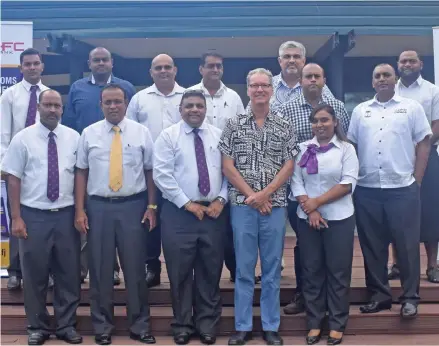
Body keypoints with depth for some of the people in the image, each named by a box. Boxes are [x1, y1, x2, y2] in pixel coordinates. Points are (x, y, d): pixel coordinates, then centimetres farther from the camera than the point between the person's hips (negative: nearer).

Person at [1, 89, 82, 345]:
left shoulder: (74, 137, 4)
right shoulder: (23, 138, -1)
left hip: (66, 215, 2)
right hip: (34, 216, -1)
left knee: (69, 273, 8)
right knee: (35, 274, 8)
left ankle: (67, 326, 24)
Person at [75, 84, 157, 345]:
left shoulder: (141, 132, 3)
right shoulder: (89, 133, 6)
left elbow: (150, 171, 3)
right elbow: (81, 172, 5)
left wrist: (151, 207, -3)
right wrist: (80, 210, -1)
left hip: (133, 206, -1)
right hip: (98, 207, 1)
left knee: (135, 269, 5)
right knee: (100, 269, 7)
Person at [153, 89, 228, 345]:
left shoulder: (219, 135, 9)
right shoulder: (168, 136, 0)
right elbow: (162, 175, -8)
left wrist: (221, 200, -7)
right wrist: (187, 204, -12)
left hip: (214, 212, 2)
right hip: (179, 213, -2)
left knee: (210, 272, 9)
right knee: (180, 272, 5)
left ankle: (207, 325, 22)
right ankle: (182, 325, 20)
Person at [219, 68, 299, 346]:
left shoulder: (284, 127, 6)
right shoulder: (234, 125, 4)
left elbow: (288, 166, 1)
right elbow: (227, 167, 0)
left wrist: (265, 194, -10)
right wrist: (251, 195, -8)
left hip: (275, 205, 1)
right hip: (242, 204, 0)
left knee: (272, 268, 7)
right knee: (244, 267, 6)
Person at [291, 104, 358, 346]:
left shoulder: (346, 148, -1)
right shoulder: (303, 149, 6)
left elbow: (348, 183, -9)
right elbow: (296, 182, 1)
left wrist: (317, 201, -14)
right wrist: (310, 211, -11)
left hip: (339, 219, -2)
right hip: (308, 219, 2)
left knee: (338, 271, 3)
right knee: (311, 271, 7)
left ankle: (337, 325, 15)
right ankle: (314, 323, 17)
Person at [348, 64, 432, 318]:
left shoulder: (412, 107, 6)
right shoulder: (360, 111, 13)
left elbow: (423, 144, 3)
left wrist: (417, 181, -3)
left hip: (403, 189, -2)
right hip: (367, 190, 3)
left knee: (407, 244, 2)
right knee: (372, 245, 8)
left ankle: (410, 297, 13)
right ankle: (379, 294, 20)